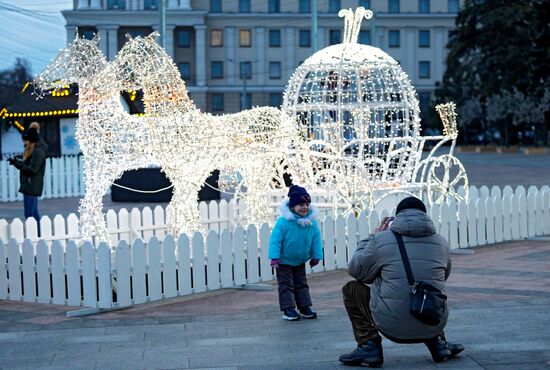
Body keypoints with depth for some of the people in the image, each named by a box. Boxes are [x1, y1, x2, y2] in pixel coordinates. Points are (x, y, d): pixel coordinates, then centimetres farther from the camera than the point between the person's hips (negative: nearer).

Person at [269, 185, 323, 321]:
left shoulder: (312, 222, -10)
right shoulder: (283, 222, -25)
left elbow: (316, 239, 1)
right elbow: (275, 240, -21)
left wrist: (316, 256, 3)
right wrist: (274, 257, -23)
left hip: (300, 262, 5)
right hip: (284, 261, -5)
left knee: (301, 284, 13)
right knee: (286, 284, -1)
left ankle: (305, 307, 19)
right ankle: (288, 309, 1)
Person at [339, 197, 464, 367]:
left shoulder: (381, 240, -4)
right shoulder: (441, 243, 6)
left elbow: (355, 269, 9)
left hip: (393, 328, -4)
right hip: (433, 326, 4)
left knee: (351, 289, 16)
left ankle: (369, 345, 6)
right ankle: (437, 342, 20)